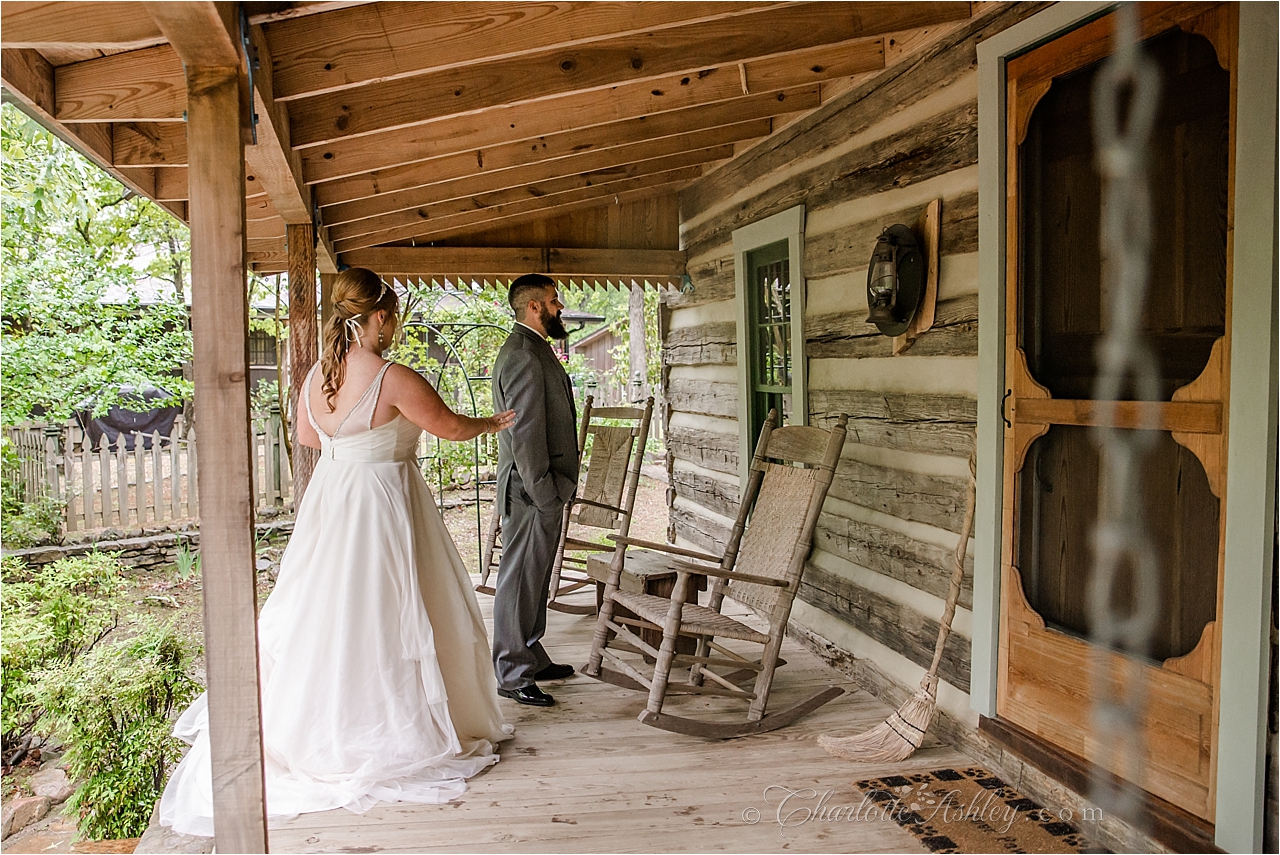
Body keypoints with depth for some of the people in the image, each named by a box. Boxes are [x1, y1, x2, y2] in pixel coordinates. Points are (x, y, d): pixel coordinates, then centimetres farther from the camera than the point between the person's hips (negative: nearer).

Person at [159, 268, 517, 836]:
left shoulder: (317, 376, 2)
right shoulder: (394, 379, -18)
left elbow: (306, 436, 17)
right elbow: (451, 427, -8)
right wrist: (492, 424, 11)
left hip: (329, 502, 7)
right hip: (383, 506, -7)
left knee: (324, 609, 16)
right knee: (383, 615, 4)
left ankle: (310, 721, 29)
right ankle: (402, 729, 17)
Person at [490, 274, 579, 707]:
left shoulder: (532, 349, 17)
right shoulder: (523, 355, -17)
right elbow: (525, 432, -22)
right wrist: (543, 493, -22)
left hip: (543, 486, 11)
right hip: (532, 491, -11)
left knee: (534, 578, 18)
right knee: (520, 580, -3)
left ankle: (531, 658, 30)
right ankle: (512, 675, 6)